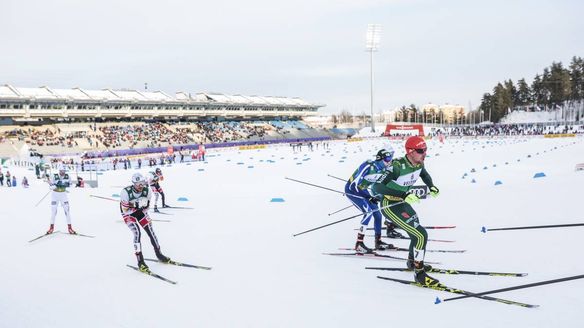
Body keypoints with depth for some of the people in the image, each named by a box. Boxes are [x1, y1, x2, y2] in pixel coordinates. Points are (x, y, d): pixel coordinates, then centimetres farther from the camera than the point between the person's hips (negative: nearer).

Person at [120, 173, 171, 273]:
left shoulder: (147, 191, -18)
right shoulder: (126, 192, -31)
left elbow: (146, 206, -2)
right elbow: (125, 210, -25)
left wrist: (146, 216, -14)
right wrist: (137, 205, -35)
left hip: (140, 211, 4)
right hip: (128, 213, -4)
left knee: (150, 231, -3)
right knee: (137, 232, -23)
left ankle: (159, 254, 17)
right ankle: (140, 261, -18)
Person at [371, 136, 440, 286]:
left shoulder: (419, 163, -7)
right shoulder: (397, 166, -31)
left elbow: (424, 174, 18)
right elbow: (376, 187, -38)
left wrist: (431, 187, -2)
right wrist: (404, 195, -43)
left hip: (402, 203, 8)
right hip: (390, 206, -8)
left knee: (417, 233, 23)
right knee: (421, 235, -14)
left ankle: (413, 262, 50)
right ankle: (419, 274, 1)